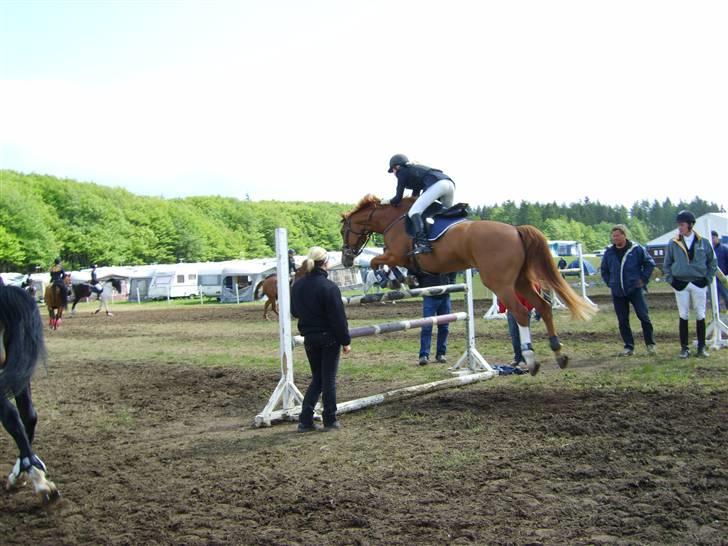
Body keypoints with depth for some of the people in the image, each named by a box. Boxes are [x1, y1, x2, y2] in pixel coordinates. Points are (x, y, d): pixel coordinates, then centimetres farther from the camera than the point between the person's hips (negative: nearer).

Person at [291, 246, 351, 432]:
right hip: (329, 338, -5)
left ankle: (305, 420, 9)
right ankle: (330, 421, 15)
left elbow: (295, 312, 12)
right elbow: (338, 317, -16)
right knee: (329, 379, 6)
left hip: (309, 338, 6)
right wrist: (345, 341, -9)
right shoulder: (329, 287, -18)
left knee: (317, 378, 16)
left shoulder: (297, 286, 1)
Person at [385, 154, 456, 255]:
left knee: (414, 211, -14)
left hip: (437, 185, -9)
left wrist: (385, 202, 31)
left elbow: (398, 198, 14)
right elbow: (415, 194, 40)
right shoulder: (415, 169, 37)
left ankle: (423, 243, -33)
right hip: (450, 183, 9)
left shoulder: (402, 171, 14)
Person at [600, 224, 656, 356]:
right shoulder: (609, 252, 6)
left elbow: (650, 263, 6)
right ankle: (629, 347, 12)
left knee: (644, 317, -5)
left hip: (635, 289, -3)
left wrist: (643, 279, 0)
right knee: (623, 321, 5)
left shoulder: (636, 249, -4)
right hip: (617, 293, 3)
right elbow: (604, 270, 20)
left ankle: (650, 344, 9)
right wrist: (610, 283, 10)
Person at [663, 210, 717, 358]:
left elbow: (712, 263, 11)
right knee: (683, 316, 3)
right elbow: (667, 264, 10)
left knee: (700, 316, 2)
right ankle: (684, 348, 9)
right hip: (681, 284, 0)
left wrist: (708, 278, 3)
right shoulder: (673, 244, 1)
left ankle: (702, 347, 11)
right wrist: (671, 279, 2)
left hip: (699, 284, 0)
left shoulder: (703, 242, 0)